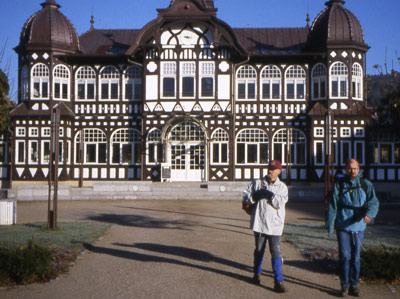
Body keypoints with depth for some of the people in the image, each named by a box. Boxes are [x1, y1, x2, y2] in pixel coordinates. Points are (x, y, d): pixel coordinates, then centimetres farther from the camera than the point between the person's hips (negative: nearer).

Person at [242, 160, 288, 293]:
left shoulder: (282, 187, 5)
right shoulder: (257, 183, 7)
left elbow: (280, 203, -8)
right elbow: (245, 195, 2)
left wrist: (270, 195, -18)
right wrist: (255, 195, -14)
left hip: (274, 225, -1)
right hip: (259, 223, 1)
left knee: (276, 252, -6)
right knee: (259, 249, 15)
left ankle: (278, 281, -3)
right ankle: (257, 273, 36)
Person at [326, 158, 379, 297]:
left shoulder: (366, 185, 4)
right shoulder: (339, 184, 1)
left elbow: (374, 201, -7)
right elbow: (332, 205, 3)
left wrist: (369, 213, -28)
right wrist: (330, 224, 0)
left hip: (359, 226, 1)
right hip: (343, 226, -1)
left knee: (356, 256, 8)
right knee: (344, 256, -3)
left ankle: (354, 285, 19)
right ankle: (344, 285, 9)